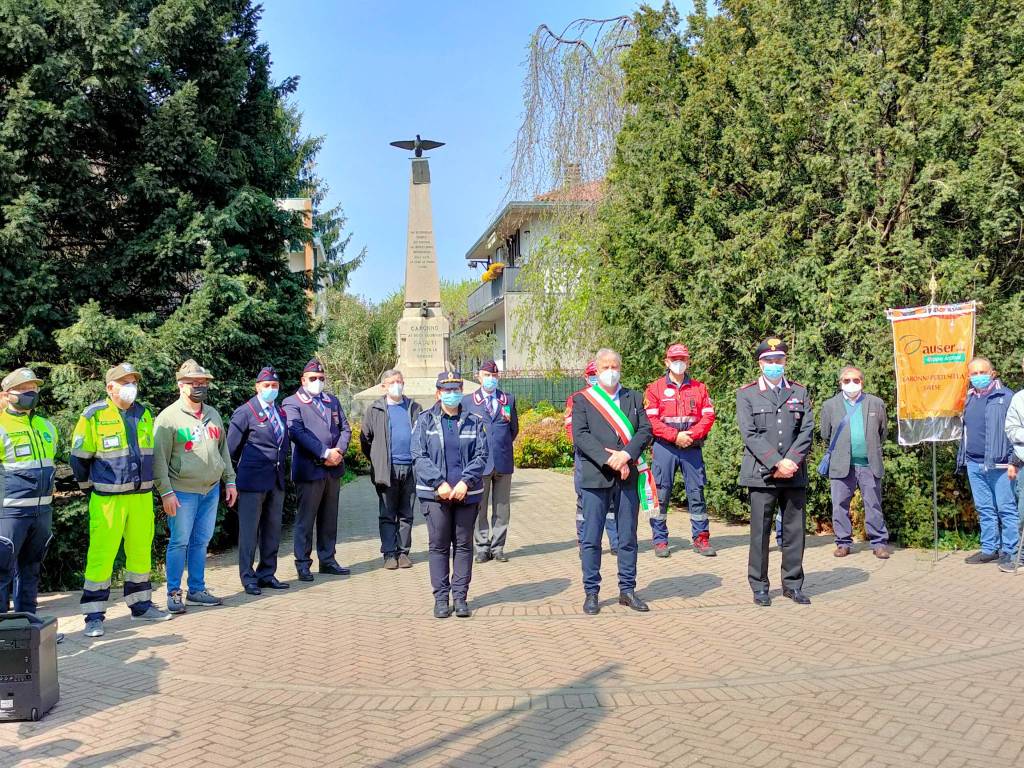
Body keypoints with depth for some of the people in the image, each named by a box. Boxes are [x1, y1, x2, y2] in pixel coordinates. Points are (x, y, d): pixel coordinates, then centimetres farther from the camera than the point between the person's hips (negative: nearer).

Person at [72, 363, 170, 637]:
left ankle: (140, 605, 26)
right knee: (101, 554, -5)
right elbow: (79, 457, -2)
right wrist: (91, 488, 5)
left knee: (140, 551, 12)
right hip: (108, 499, -5)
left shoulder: (144, 414, 9)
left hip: (142, 496, 6)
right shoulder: (94, 416, -8)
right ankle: (94, 615, 4)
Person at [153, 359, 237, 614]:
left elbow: (223, 449, 19)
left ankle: (197, 590, 21)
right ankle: (174, 593, 11)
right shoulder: (169, 417, -8)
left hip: (211, 489, 6)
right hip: (182, 492, -6)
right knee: (179, 542, 0)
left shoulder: (213, 414, 13)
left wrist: (229, 481, 15)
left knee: (201, 541, 11)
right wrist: (166, 492, -15)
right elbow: (159, 458, -11)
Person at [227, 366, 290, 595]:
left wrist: (281, 469, 13)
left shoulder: (280, 412, 13)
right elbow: (231, 447, -2)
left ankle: (267, 574, 20)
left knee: (272, 530, 11)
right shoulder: (245, 412, -6)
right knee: (249, 531, 0)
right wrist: (233, 477, 2)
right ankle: (248, 578, 8)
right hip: (253, 480, -6)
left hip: (276, 480, 6)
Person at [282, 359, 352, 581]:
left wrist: (339, 451, -6)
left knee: (329, 517, 12)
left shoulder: (333, 402, 18)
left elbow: (345, 429, 13)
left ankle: (327, 560, 22)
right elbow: (297, 433, -14)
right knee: (305, 519, 0)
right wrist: (324, 453, -18)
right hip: (309, 469, -6)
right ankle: (303, 563, 7)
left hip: (333, 469, 6)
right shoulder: (292, 403, -1)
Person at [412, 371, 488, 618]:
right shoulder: (425, 421, 4)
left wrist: (465, 482, -13)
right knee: (438, 545, 3)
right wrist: (439, 483, -14)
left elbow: (481, 455, 0)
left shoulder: (474, 421, 7)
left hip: (467, 493, 1)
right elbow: (419, 456, -4)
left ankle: (460, 596, 14)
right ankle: (440, 597, 11)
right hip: (434, 493, -1)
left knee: (464, 545, 6)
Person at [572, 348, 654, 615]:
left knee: (628, 538, 9)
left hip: (629, 477, 3)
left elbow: (645, 430, 3)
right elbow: (580, 435, -7)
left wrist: (625, 455, -13)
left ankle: (627, 590, 19)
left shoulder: (634, 398, 13)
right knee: (591, 539, 1)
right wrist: (608, 459, -16)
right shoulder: (582, 399, 4)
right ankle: (591, 592, 10)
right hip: (595, 477, -3)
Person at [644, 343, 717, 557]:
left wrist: (691, 435, -12)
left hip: (692, 447, 2)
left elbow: (708, 416, 3)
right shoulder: (655, 388, 4)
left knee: (697, 492, 3)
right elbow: (651, 420, -5)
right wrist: (675, 436, -14)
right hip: (664, 448, -2)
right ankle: (660, 541, 8)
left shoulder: (699, 388, 11)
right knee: (661, 494, 0)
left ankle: (700, 538, 12)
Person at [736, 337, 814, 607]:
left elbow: (807, 431, 4)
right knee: (760, 531, 1)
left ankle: (793, 584, 19)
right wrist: (777, 464, -13)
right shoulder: (746, 394, 3)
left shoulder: (800, 392, 12)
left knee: (795, 531, 7)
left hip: (795, 474, 3)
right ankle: (759, 586, 11)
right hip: (762, 474, -3)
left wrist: (791, 462, -10)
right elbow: (750, 435, -6)